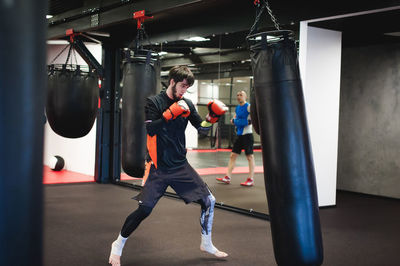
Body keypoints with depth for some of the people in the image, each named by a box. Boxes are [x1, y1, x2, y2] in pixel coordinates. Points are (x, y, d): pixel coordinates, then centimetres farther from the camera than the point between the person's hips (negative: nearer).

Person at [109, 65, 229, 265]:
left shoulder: (187, 104, 7)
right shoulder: (153, 102, -5)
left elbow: (202, 128, 8)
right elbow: (150, 129, -18)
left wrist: (212, 118, -10)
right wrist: (171, 112, -24)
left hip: (181, 166, 5)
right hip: (159, 167, -5)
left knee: (208, 201, 3)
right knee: (144, 209, -11)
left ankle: (206, 244, 24)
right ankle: (118, 245, 13)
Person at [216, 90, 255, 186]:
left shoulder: (248, 106, -9)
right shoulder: (237, 108, 14)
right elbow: (234, 118, 24)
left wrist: (249, 121, -26)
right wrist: (233, 120, 3)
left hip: (247, 134, -8)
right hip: (239, 134, 8)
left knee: (249, 156, -2)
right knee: (233, 155, 7)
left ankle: (251, 180, 3)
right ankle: (228, 177, 11)